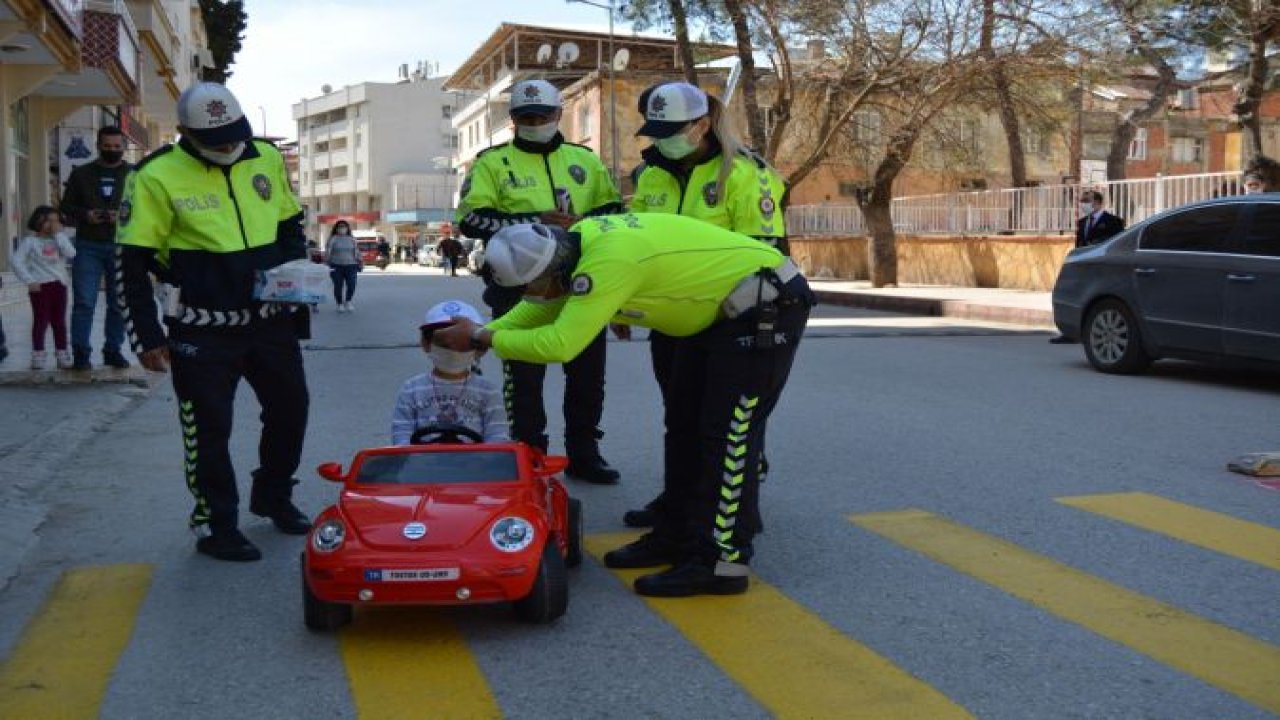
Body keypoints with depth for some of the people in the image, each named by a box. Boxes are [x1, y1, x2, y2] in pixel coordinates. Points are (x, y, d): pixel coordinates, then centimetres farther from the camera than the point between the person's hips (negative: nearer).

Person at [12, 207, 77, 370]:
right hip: (40, 286, -3)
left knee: (59, 321, 8)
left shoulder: (60, 238, 9)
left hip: (59, 285, 3)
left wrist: (59, 234, -10)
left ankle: (62, 355, 13)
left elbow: (71, 253, -10)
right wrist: (29, 281, -12)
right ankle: (38, 356, 5)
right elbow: (16, 261, -8)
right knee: (41, 320, -2)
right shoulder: (30, 241, -1)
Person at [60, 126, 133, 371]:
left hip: (122, 247, 0)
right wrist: (85, 215, -10)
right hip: (88, 246, 0)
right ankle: (81, 352, -1)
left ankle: (113, 350, 14)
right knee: (83, 301, -4)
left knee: (118, 303, 5)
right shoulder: (81, 174, 9)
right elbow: (66, 206, 11)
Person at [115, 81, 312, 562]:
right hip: (202, 331, -5)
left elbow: (291, 226, 18)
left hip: (270, 320, 5)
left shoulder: (266, 159, 4)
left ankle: (273, 497, 36)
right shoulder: (157, 177, -10)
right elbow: (132, 265, -7)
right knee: (209, 430, 2)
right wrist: (147, 338, -9)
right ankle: (216, 526, 18)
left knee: (291, 409, 15)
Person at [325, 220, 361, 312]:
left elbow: (356, 252, 16)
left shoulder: (351, 239, 12)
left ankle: (348, 302, 15)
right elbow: (328, 252, 0)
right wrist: (327, 265, -7)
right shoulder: (333, 239, 3)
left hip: (350, 265, 2)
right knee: (338, 286, 0)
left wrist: (360, 262, 12)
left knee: (351, 285, -7)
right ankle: (340, 304, 14)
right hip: (336, 266, -2)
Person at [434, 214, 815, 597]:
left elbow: (559, 344, -32)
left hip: (769, 305, -10)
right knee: (685, 425, 13)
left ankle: (723, 561, -2)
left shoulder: (608, 260, -32)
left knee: (726, 435, -9)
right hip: (719, 307, 10)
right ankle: (675, 537, 23)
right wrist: (481, 332, 1)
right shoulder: (580, 240, -4)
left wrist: (483, 338, -21)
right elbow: (541, 307, 11)